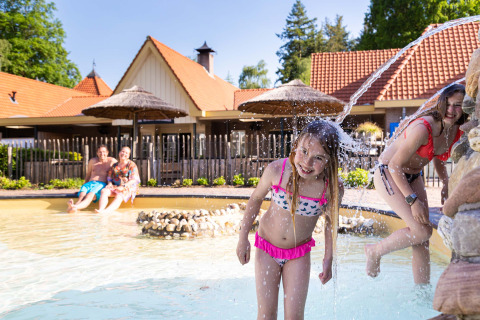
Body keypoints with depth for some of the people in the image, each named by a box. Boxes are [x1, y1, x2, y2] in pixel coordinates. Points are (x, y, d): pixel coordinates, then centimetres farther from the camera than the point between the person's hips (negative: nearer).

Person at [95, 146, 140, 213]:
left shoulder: (131, 165, 0)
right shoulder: (114, 166, 16)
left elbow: (134, 180, -9)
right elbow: (109, 177, 20)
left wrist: (123, 186, -20)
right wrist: (110, 183, -4)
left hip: (128, 187, -5)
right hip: (115, 186, 5)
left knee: (119, 196, -36)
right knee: (104, 191, -25)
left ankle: (106, 211, -58)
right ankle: (100, 209, -45)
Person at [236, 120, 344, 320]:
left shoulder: (332, 187, -22)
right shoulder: (276, 170, -23)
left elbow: (331, 221, -2)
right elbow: (256, 199, -5)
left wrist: (328, 259, 1)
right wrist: (243, 238, -2)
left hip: (299, 254, 0)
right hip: (266, 247, 0)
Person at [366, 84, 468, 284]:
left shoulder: (457, 132, -3)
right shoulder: (423, 128, -27)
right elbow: (395, 166, -23)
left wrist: (446, 185, 3)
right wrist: (412, 200, -24)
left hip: (413, 177, 8)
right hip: (388, 174, -7)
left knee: (422, 241, 5)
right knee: (421, 230, -18)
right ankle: (375, 251, 7)